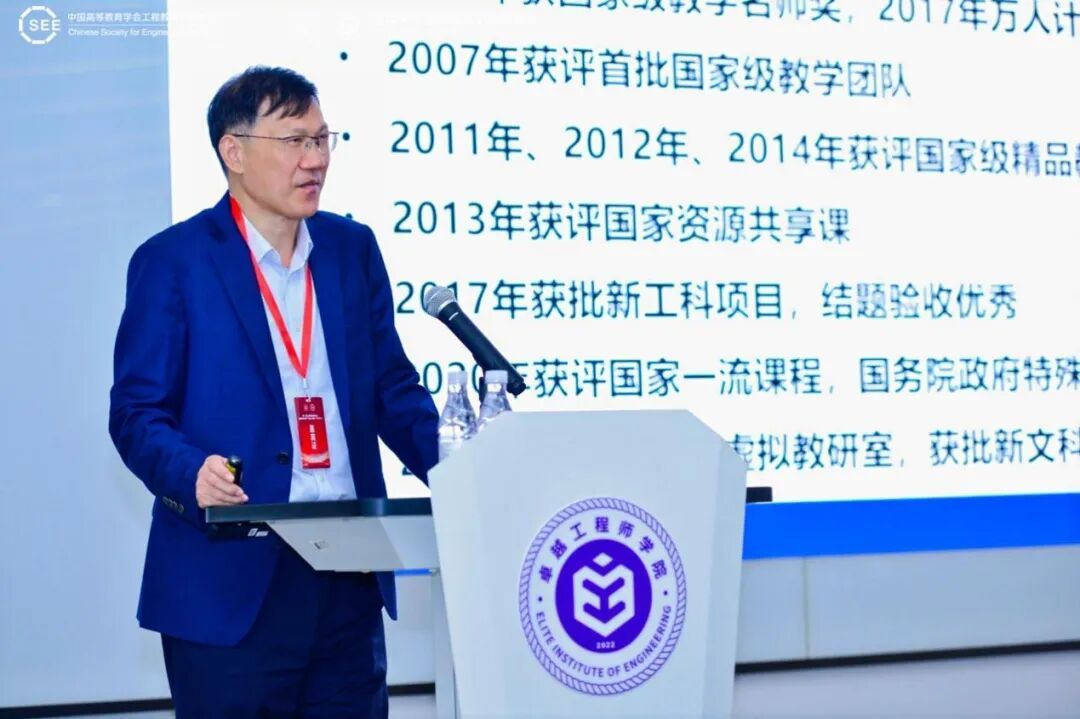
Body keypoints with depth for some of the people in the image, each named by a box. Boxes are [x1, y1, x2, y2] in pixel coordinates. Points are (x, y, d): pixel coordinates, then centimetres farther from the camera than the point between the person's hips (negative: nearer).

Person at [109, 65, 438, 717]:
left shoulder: (353, 248, 11)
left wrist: (452, 463, -4)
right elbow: (136, 411, -4)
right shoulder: (172, 262, -2)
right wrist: (191, 474, -25)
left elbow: (391, 384, 13)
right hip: (229, 584, -4)